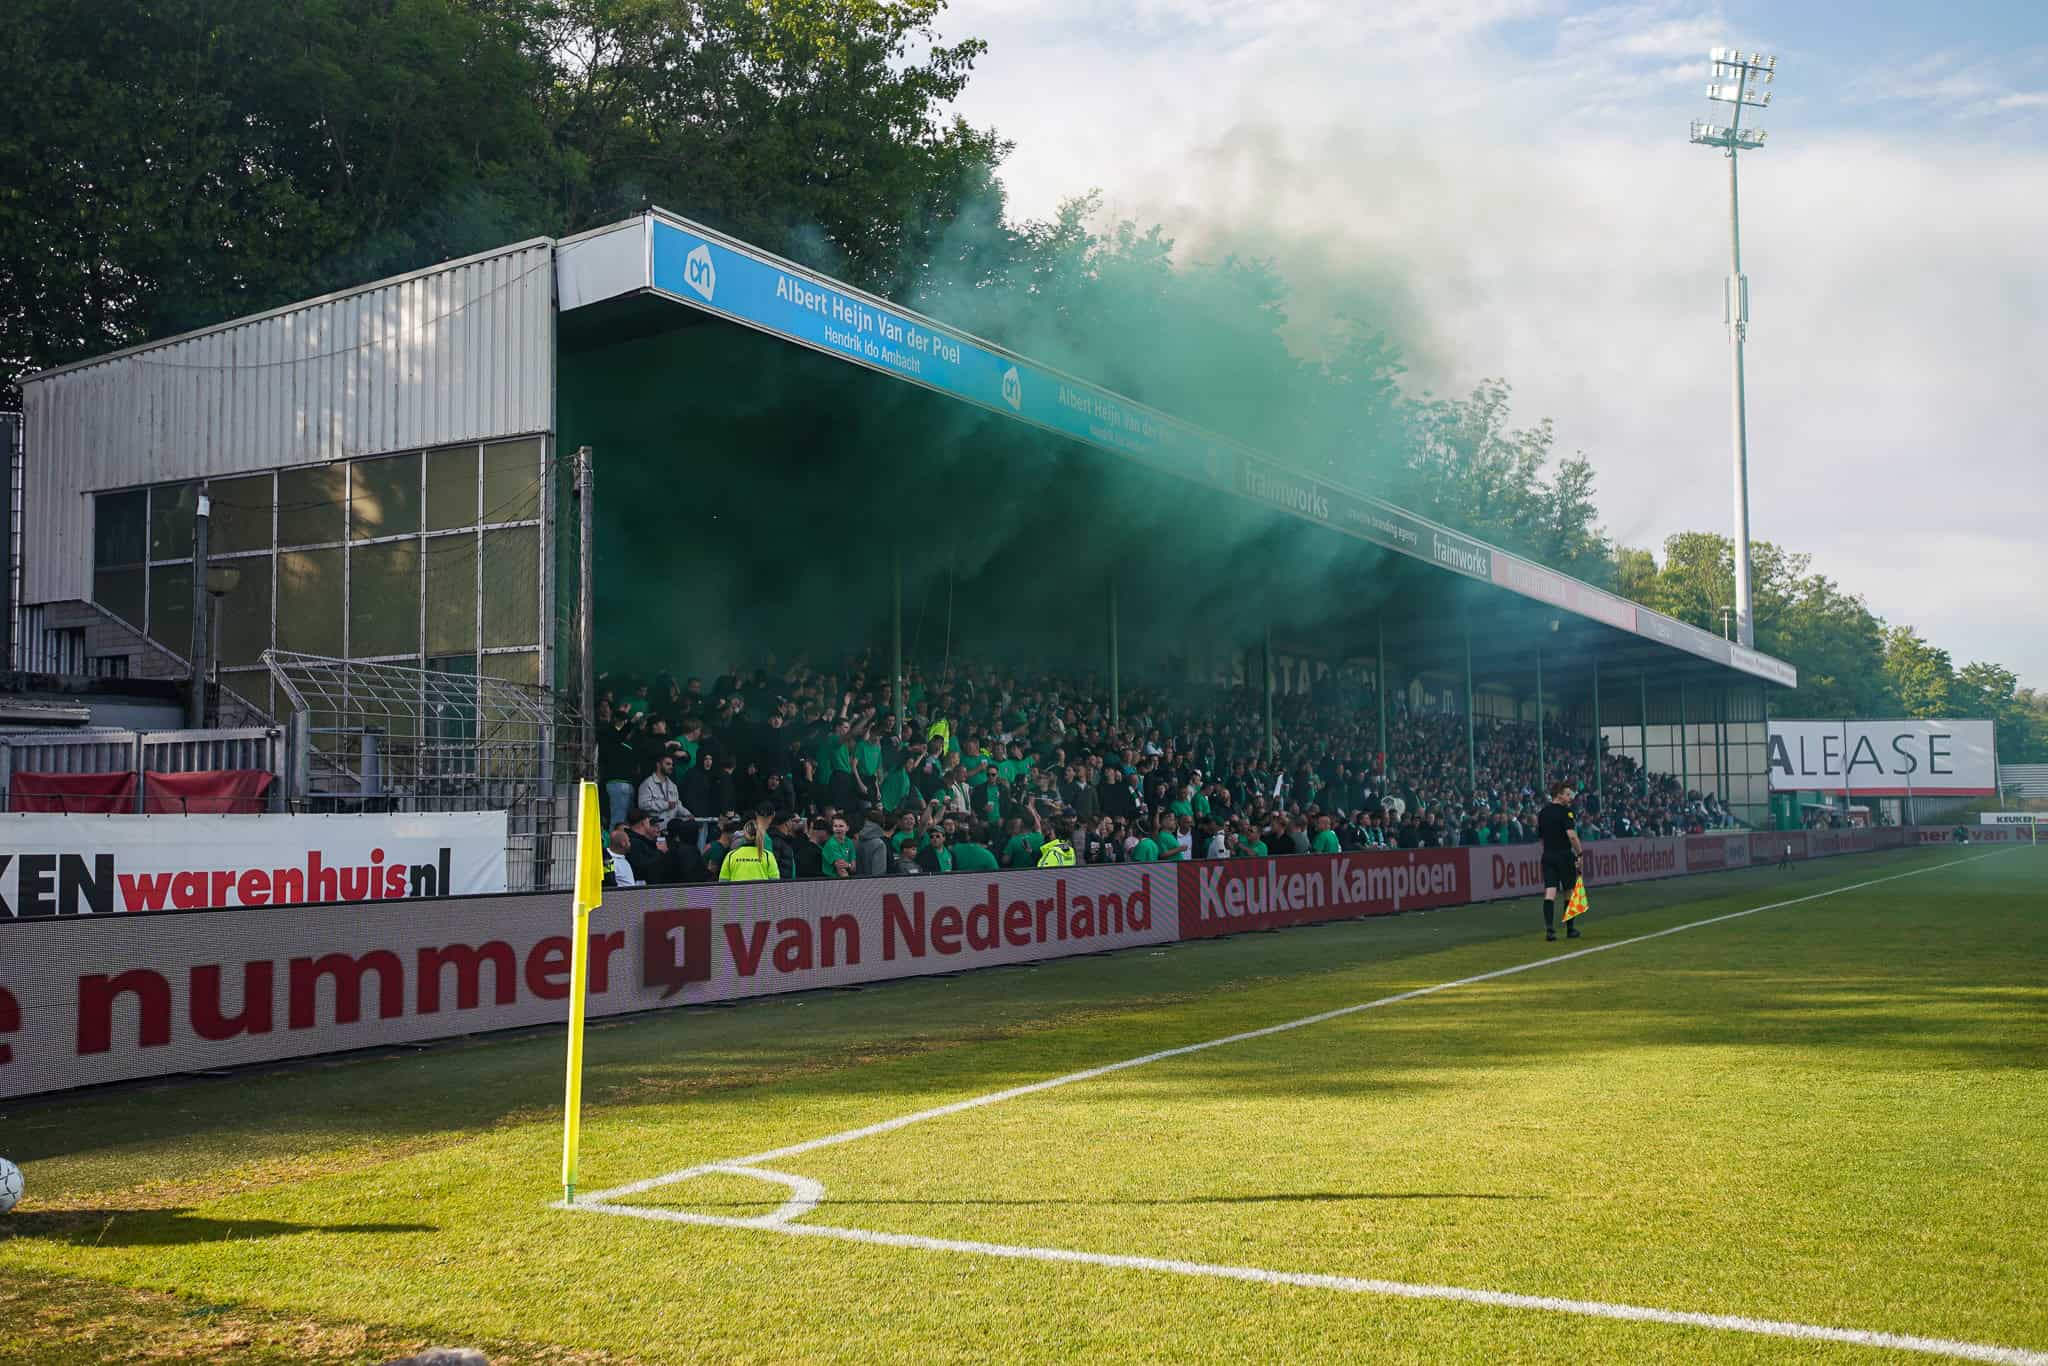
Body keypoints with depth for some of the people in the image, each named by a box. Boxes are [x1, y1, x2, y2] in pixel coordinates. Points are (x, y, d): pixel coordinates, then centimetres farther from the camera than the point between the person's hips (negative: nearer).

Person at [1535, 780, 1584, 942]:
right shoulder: (1565, 811, -10)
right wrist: (1579, 853, -15)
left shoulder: (1542, 813, 11)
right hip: (1565, 855, -5)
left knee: (1550, 892, -4)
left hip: (1547, 856, 5)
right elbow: (1571, 834, -21)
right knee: (1569, 892, 10)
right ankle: (1570, 929, 19)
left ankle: (1549, 927, -19)